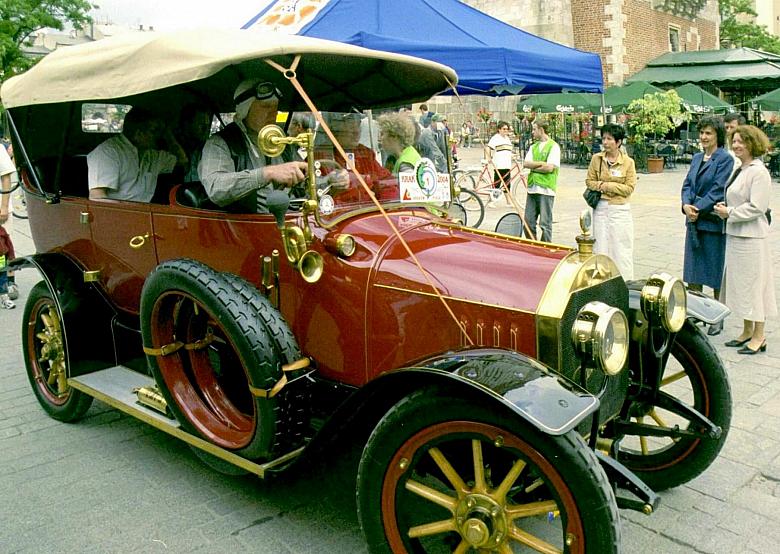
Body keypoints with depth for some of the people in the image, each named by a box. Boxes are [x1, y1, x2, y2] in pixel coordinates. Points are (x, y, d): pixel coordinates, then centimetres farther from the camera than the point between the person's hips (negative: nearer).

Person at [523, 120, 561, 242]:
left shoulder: (553, 146, -4)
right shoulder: (533, 147, 16)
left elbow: (550, 168, -14)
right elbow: (526, 164, 3)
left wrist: (533, 167, -5)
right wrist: (541, 163, -9)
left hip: (546, 189, -6)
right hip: (532, 188, 6)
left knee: (545, 224, -2)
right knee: (528, 222, 7)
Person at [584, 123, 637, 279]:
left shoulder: (628, 162, -5)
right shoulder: (596, 159, 3)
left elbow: (629, 188, -7)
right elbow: (589, 181, 7)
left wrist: (606, 186, -12)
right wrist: (600, 186, -13)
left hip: (620, 209, -2)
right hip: (601, 208, 3)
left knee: (621, 248, 2)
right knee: (600, 247, 7)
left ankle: (624, 281, 10)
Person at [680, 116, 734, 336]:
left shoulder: (725, 159, -9)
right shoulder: (697, 157, 13)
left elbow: (719, 190, -15)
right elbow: (687, 184, 9)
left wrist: (698, 209, -17)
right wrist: (686, 205, -9)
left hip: (714, 221, -7)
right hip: (694, 220, 7)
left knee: (716, 271, 3)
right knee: (693, 270, 11)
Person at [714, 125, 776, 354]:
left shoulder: (759, 172, -14)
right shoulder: (740, 169, 13)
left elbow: (756, 207, -19)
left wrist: (729, 213, -12)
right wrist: (725, 207, 3)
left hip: (751, 238, -9)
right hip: (735, 235, 9)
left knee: (753, 284, -1)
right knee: (740, 284, 14)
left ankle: (759, 336, 11)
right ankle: (747, 331, 26)